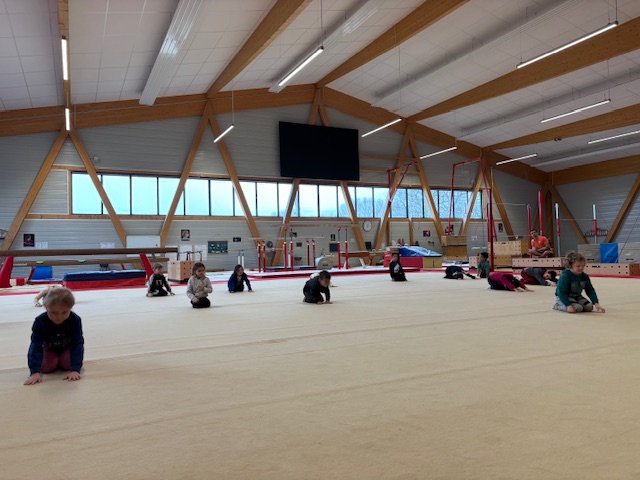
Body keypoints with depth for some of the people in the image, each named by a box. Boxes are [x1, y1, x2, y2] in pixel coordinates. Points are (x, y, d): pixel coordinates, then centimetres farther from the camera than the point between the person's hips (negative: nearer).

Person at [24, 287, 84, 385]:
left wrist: (75, 370, -43)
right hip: (49, 347, 0)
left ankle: (61, 359, 15)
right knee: (46, 368, -19)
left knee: (68, 365, -20)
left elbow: (78, 344, -35)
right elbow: (36, 346, -36)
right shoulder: (40, 322, -35)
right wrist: (35, 372, -47)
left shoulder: (75, 320, -36)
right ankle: (55, 360, 16)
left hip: (67, 347, 0)